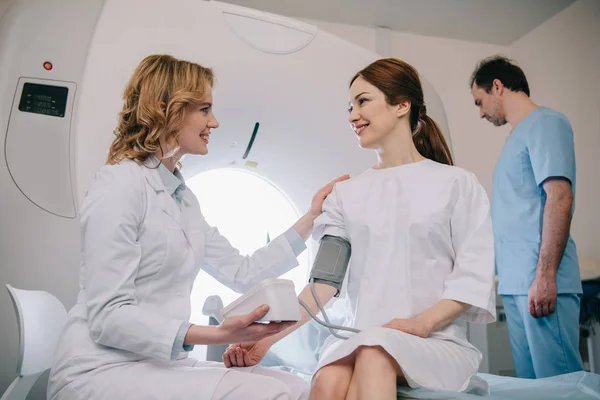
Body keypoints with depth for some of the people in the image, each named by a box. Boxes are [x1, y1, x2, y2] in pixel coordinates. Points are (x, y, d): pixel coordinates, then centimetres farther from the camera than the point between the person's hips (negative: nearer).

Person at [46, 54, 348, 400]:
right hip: (103, 370, -8)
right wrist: (215, 335, -30)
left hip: (160, 364, 8)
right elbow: (107, 316, -19)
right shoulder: (121, 183, -13)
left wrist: (311, 218, 12)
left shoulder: (183, 197, 13)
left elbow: (242, 273, 13)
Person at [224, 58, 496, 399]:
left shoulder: (457, 184, 6)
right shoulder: (347, 194, 13)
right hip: (360, 341, 2)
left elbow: (473, 277, -1)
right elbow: (325, 280, 2)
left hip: (438, 341, -1)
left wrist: (422, 323, -18)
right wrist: (267, 339, -11)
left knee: (374, 351, -34)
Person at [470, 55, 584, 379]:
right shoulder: (518, 135, 21)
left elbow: (560, 198, -16)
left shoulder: (545, 123, -5)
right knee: (529, 381, 11)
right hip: (515, 283, 9)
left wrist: (545, 275, -21)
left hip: (538, 283, -9)